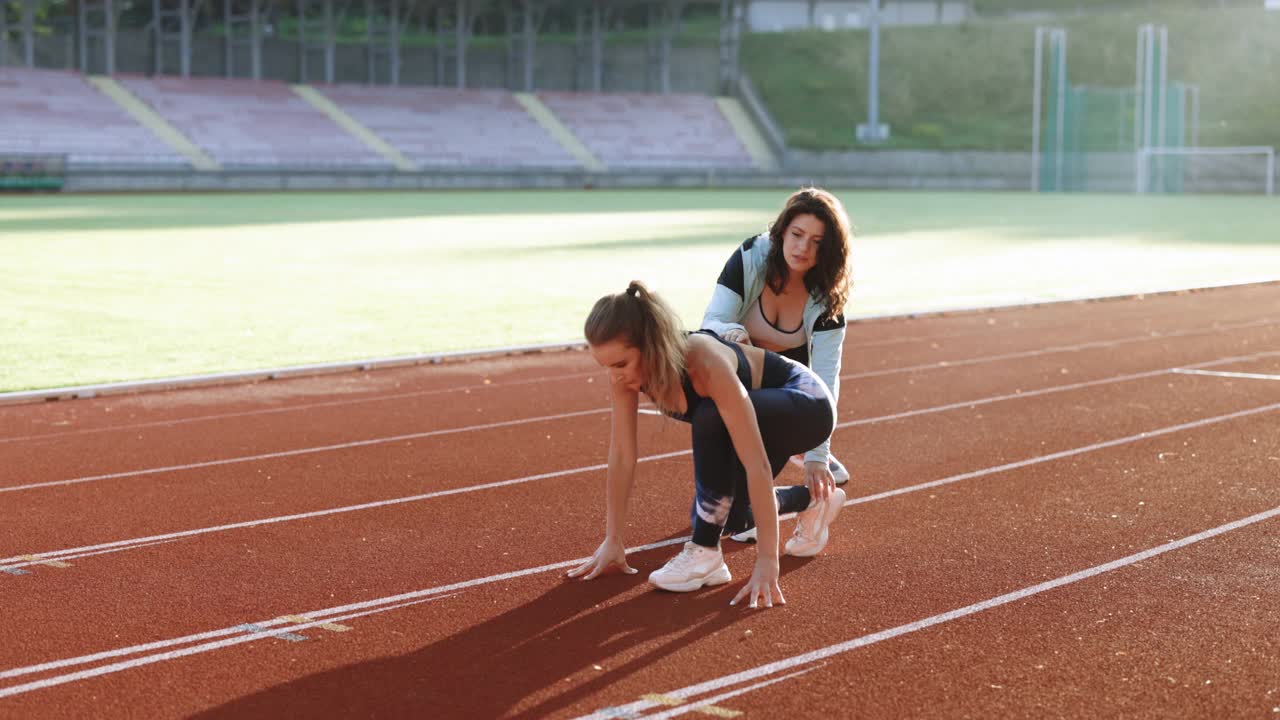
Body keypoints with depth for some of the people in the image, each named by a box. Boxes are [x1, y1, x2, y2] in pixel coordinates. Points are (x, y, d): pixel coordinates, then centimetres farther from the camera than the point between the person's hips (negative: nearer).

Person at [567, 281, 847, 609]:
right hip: (761, 408, 8)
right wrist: (612, 542, -12)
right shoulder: (625, 371, -22)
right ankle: (811, 501, 25)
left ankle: (705, 554, -23)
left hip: (806, 406, -7)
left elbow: (757, 465, -42)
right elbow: (621, 458, -13)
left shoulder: (705, 364, -40)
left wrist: (767, 562, -43)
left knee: (710, 418, -35)